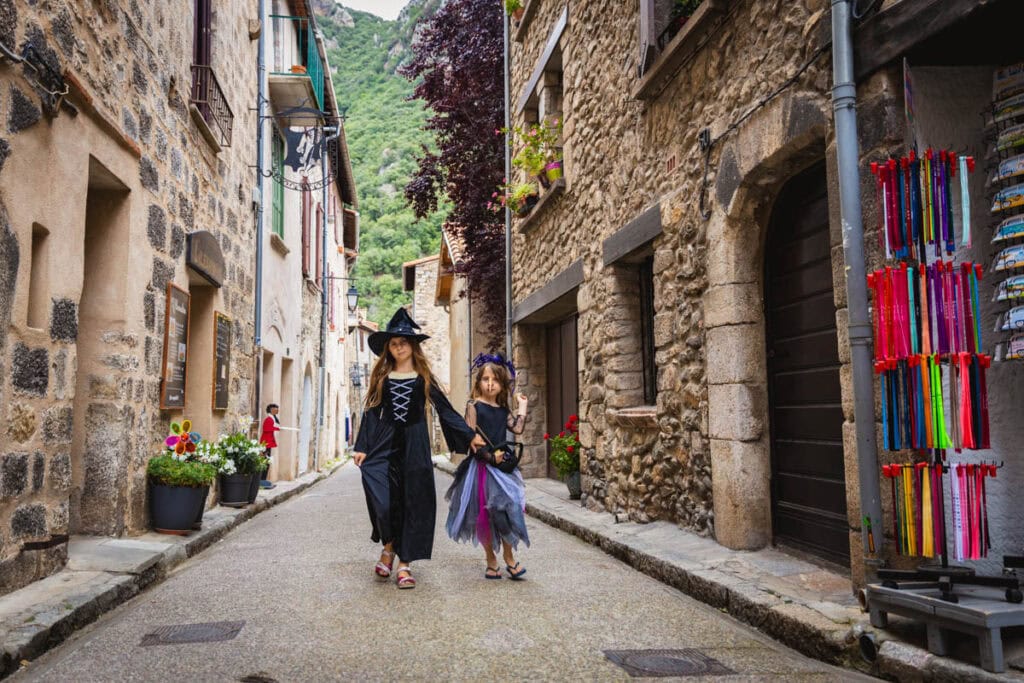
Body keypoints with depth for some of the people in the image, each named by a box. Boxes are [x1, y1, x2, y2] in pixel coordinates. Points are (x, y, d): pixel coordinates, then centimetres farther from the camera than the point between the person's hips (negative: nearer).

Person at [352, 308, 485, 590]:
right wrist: (361, 447, 0)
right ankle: (388, 547, 12)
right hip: (385, 444, 0)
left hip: (415, 445, 0)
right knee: (383, 500, -15)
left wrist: (470, 435, 4)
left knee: (413, 502, 0)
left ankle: (404, 563, 10)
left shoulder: (423, 378, 8)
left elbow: (445, 408, 8)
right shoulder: (381, 377, 9)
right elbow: (371, 412, 8)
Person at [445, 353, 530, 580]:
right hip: (480, 467, -4)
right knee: (483, 515, 3)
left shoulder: (503, 410, 12)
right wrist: (489, 455, -16)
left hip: (502, 466, 4)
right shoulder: (474, 406, -4)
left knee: (506, 510, -3)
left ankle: (508, 556, 11)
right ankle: (491, 559, 17)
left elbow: (517, 429, -1)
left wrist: (522, 407, 10)